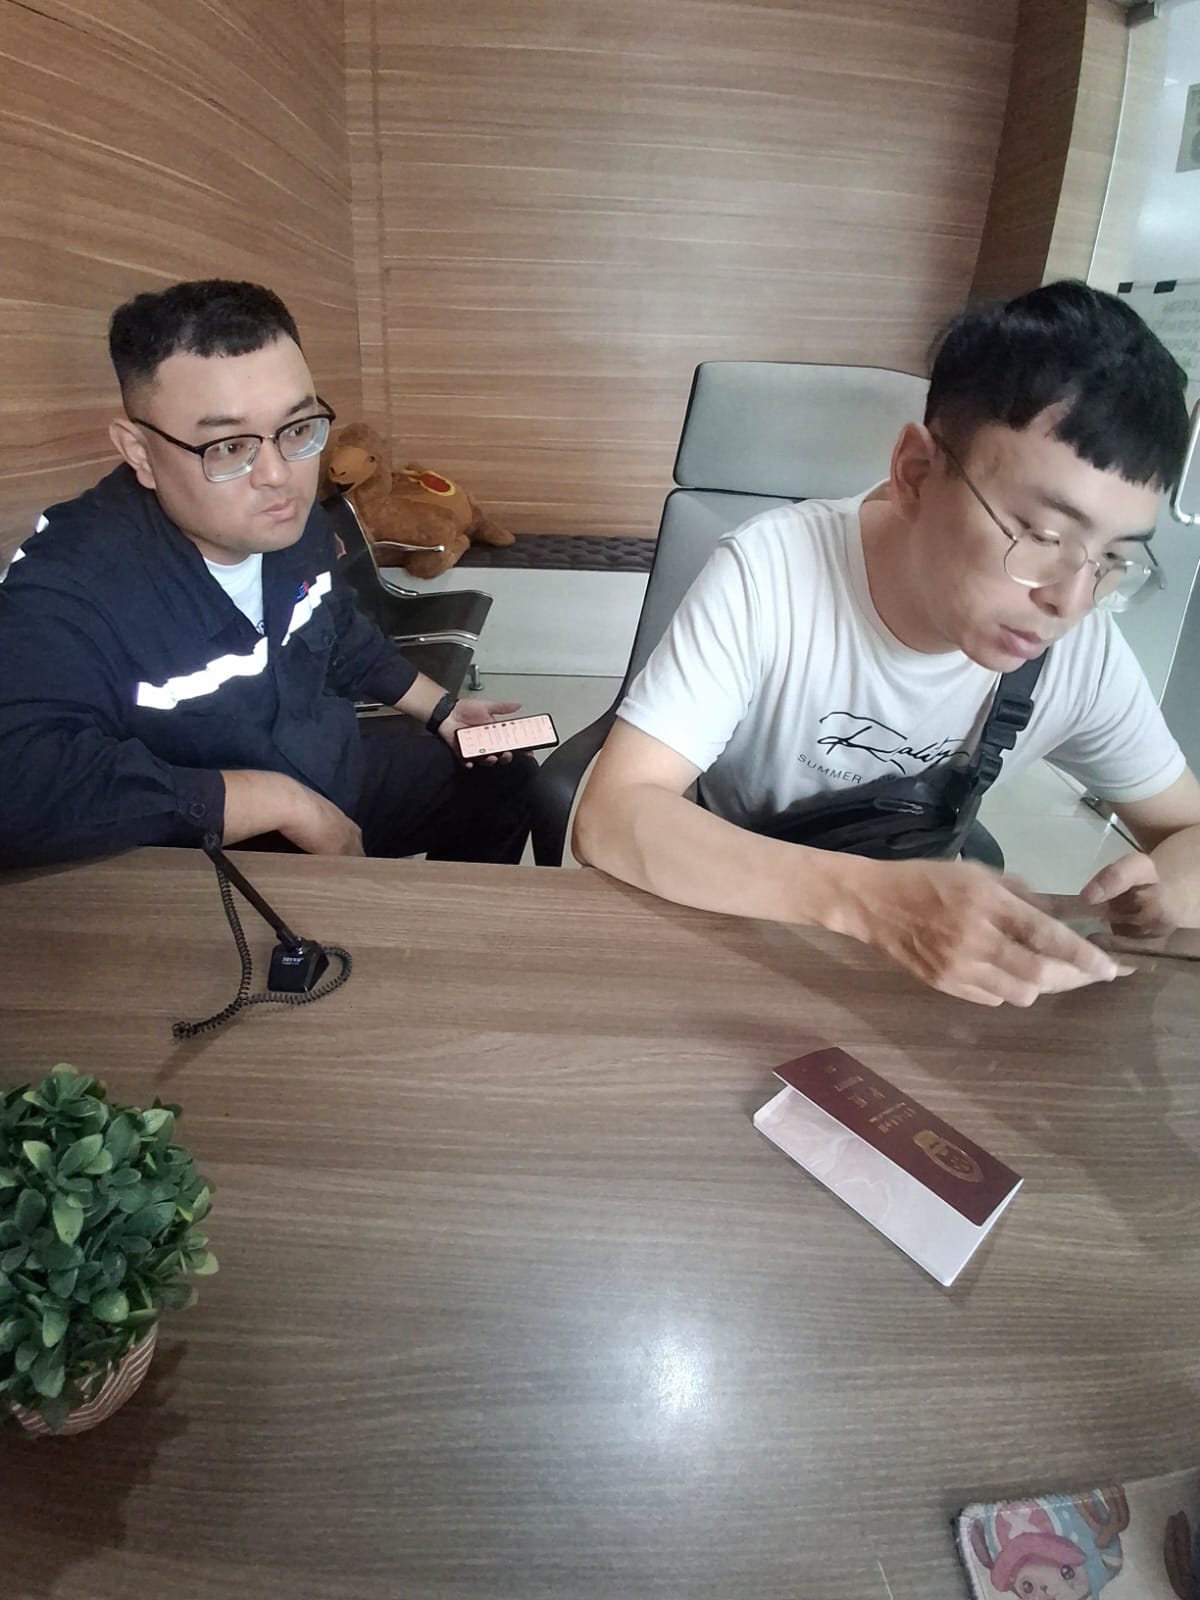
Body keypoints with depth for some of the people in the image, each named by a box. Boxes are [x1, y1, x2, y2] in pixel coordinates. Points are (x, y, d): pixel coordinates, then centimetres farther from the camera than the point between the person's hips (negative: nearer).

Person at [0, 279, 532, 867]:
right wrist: (284, 802, -38)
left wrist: (440, 710, 16)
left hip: (335, 778, 7)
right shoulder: (69, 589, -31)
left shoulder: (296, 520, -8)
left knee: (506, 780, 14)